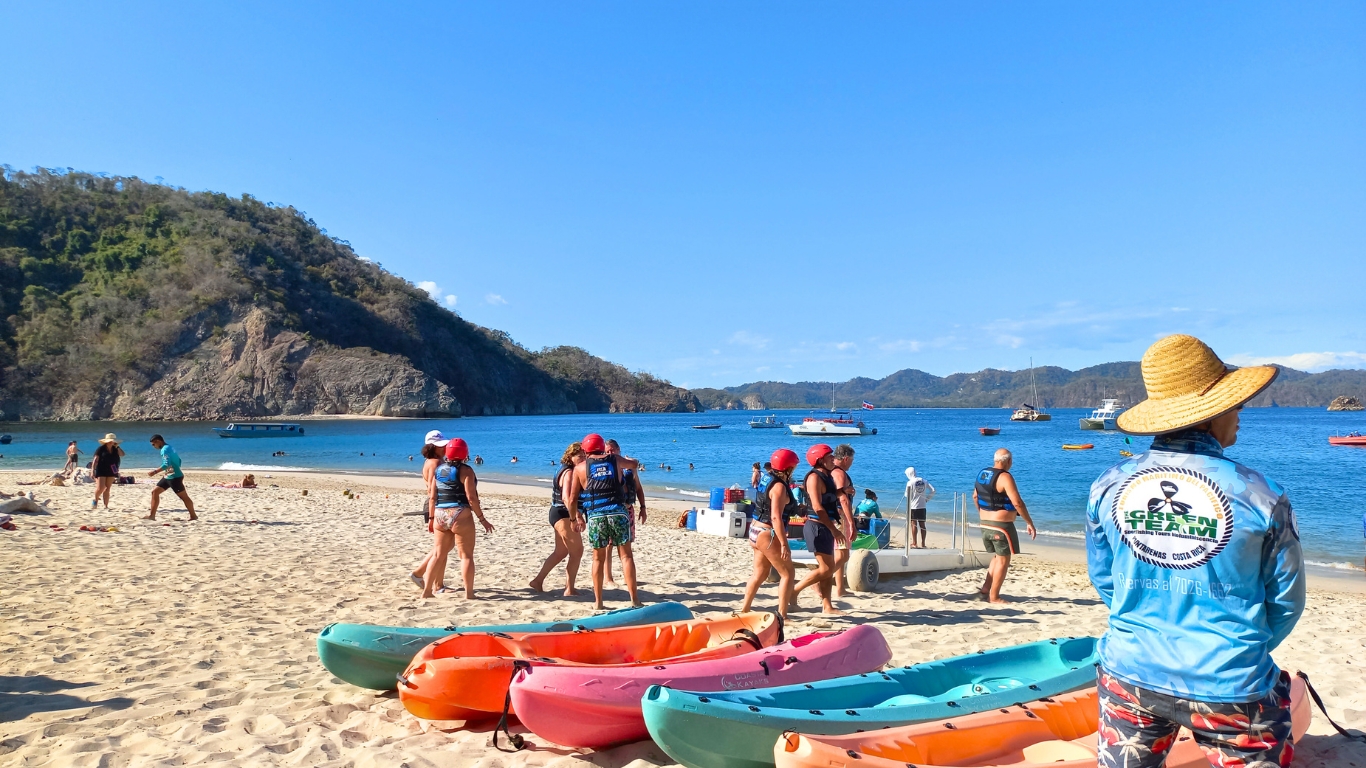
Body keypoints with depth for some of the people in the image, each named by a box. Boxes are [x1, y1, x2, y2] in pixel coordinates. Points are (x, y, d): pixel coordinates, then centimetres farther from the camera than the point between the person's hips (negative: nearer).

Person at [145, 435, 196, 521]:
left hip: (174, 477, -10)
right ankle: (152, 515, 10)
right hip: (168, 476, 10)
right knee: (155, 491, 8)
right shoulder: (169, 448, 15)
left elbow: (167, 464, -26)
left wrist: (155, 471, -24)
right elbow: (178, 460, 21)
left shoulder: (165, 449, -16)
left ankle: (193, 516, 4)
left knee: (184, 496, -2)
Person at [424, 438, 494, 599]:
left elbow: (432, 497, 9)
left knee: (439, 554, 15)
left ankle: (427, 590, 16)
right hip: (460, 516, -6)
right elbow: (471, 497, -13)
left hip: (440, 515, 6)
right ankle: (469, 593, 3)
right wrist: (482, 518, -7)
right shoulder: (465, 470, -8)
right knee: (466, 555, 2)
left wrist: (432, 518, 17)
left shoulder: (438, 469, 9)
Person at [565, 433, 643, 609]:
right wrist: (625, 458, 55)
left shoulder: (580, 468, 7)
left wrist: (575, 518, 21)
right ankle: (634, 599, 7)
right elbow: (633, 464, 34)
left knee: (598, 558, 12)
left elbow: (572, 499, 5)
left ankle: (598, 602, 16)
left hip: (595, 516, 0)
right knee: (626, 555, 7)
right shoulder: (615, 460, 12)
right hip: (618, 512, 0)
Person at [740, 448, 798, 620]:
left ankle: (744, 610, 22)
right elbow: (776, 517, -25)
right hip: (767, 534, -9)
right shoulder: (779, 486, -19)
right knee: (788, 573, 1)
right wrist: (784, 544, -25)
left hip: (756, 530, 9)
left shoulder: (769, 481, 8)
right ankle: (781, 614, 2)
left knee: (760, 573, 18)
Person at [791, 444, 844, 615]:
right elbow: (817, 507, -22)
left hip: (825, 527, 10)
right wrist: (834, 530, -22)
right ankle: (793, 590, 0)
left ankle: (827, 606, 16)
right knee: (826, 569, -9)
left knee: (829, 569, 10)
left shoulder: (826, 477, 14)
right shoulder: (815, 477, -15)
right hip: (817, 526, -10)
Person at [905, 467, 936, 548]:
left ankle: (915, 543, 3)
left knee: (914, 524, 2)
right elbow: (933, 490, 2)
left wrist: (907, 505, 6)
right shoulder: (924, 481, 4)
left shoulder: (910, 482, -10)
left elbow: (907, 495, -10)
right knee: (922, 524, 9)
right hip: (922, 506, 5)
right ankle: (923, 543, 13)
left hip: (913, 506, -5)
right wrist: (927, 499, 8)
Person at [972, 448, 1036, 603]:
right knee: (1003, 560, 4)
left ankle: (985, 589, 17)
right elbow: (1017, 503, -22)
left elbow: (975, 496, 20)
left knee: (997, 557, 22)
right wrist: (1029, 523, -15)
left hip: (985, 524, 8)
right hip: (1001, 525, -8)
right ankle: (994, 597, 7)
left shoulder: (982, 474, 8)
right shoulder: (1005, 477, -17)